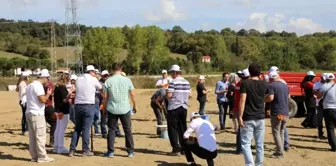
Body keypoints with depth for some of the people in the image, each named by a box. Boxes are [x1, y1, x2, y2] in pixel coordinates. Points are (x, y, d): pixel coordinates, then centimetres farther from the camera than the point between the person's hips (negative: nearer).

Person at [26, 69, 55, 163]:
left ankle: (34, 156, 15)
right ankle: (42, 157, -4)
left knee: (32, 136, 11)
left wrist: (46, 94, 19)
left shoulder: (30, 85, 17)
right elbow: (43, 99, -21)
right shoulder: (38, 85, -13)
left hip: (29, 113, 10)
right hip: (37, 114, -10)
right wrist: (48, 94, -4)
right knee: (40, 136, -6)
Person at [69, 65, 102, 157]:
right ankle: (85, 150, 4)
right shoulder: (93, 79, -3)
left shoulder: (78, 79, 10)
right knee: (86, 129, -1)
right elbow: (100, 87, 11)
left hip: (78, 105, 5)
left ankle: (72, 150, 11)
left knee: (77, 128, 12)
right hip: (88, 105, -5)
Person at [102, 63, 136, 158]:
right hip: (125, 109, 0)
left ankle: (110, 152, 9)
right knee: (128, 130, 9)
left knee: (111, 130, 9)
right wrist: (134, 106, 13)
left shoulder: (108, 81, -4)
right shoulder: (127, 80, -4)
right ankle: (130, 151, 12)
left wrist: (104, 108, 11)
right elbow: (133, 95, -1)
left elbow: (105, 97, -2)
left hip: (112, 109, 0)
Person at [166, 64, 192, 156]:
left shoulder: (173, 82, -12)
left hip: (174, 108, -6)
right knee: (183, 128, 13)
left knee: (173, 129, 1)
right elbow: (190, 95, 11)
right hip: (184, 108, 6)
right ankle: (184, 148, 15)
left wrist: (166, 92, 3)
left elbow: (169, 95, -17)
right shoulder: (186, 82, 7)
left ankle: (176, 149, -2)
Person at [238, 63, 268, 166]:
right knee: (260, 144, 11)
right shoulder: (264, 84, 3)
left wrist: (240, 117, -15)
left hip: (248, 118, -4)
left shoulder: (245, 83, -10)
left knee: (245, 143, -1)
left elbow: (242, 100, -17)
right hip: (260, 117, 4)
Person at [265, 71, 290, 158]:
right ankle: (280, 150, 18)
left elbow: (270, 98, -22)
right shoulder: (285, 85, 11)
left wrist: (263, 100, -4)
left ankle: (279, 152, -5)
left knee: (276, 132, -1)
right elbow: (289, 97, 22)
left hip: (276, 113, -7)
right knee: (281, 132, 15)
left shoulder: (271, 85, -11)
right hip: (285, 112, 7)